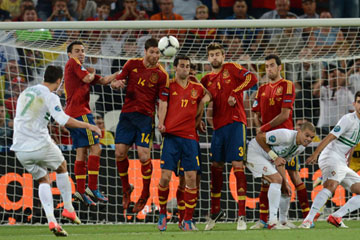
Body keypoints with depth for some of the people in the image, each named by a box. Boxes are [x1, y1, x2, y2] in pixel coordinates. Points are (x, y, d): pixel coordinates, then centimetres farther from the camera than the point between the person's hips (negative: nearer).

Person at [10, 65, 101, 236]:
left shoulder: (26, 92, 16)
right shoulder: (50, 97, -7)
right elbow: (63, 120, -20)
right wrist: (88, 126, -13)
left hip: (20, 149, 5)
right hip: (40, 144, -5)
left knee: (43, 180, 15)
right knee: (61, 167, 22)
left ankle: (51, 220, -2)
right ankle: (68, 208, 22)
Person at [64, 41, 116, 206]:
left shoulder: (81, 69, 25)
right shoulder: (72, 63, 0)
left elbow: (104, 81, 20)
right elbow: (87, 79, -12)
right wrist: (92, 73, 11)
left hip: (72, 114, 9)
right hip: (80, 112, -9)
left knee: (82, 152, 7)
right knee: (95, 147, -11)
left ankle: (80, 191, 4)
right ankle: (92, 188, -16)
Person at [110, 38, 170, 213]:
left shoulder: (161, 75, -2)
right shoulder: (132, 64, 6)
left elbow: (163, 101, -4)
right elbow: (116, 81, 15)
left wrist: (161, 123, -18)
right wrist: (116, 83, -11)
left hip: (145, 116, -3)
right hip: (127, 114, 3)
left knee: (144, 155, -12)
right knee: (119, 152, -4)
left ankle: (145, 194, 7)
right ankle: (126, 189, 18)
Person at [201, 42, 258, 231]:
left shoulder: (231, 68, 3)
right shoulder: (207, 80, 17)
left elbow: (252, 79, -9)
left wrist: (235, 92, -14)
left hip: (235, 122, -5)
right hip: (218, 126, 5)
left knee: (238, 166, -10)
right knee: (215, 167, 8)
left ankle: (241, 215, -12)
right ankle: (215, 211, 23)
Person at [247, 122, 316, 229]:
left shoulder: (301, 147, 0)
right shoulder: (286, 136, -28)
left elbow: (281, 163, 5)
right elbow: (259, 137, -23)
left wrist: (285, 183, -6)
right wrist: (274, 156, -20)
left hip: (268, 159, 10)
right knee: (276, 179, -23)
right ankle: (273, 221, -27)